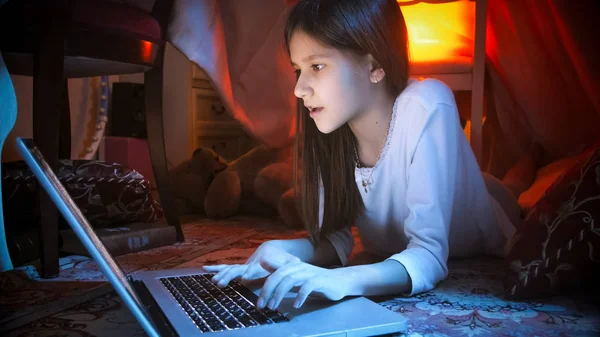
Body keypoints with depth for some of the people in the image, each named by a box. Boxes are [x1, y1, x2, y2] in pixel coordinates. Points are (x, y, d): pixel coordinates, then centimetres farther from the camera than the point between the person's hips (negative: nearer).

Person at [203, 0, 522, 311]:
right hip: (392, 273, 3)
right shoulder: (326, 125, -14)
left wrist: (341, 280, -49)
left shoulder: (426, 110, -29)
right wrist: (280, 252, -29)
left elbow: (428, 255, -32)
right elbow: (335, 235, -10)